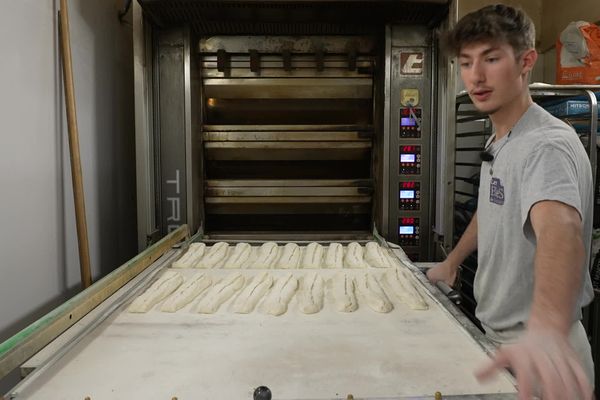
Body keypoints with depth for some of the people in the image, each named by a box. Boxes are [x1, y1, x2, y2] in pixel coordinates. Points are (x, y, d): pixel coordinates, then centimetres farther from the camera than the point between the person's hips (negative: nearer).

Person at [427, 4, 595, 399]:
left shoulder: (547, 144, -24)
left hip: (535, 347, -8)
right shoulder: (498, 143, 6)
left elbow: (559, 227, -44)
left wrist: (546, 327, -60)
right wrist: (452, 262, 24)